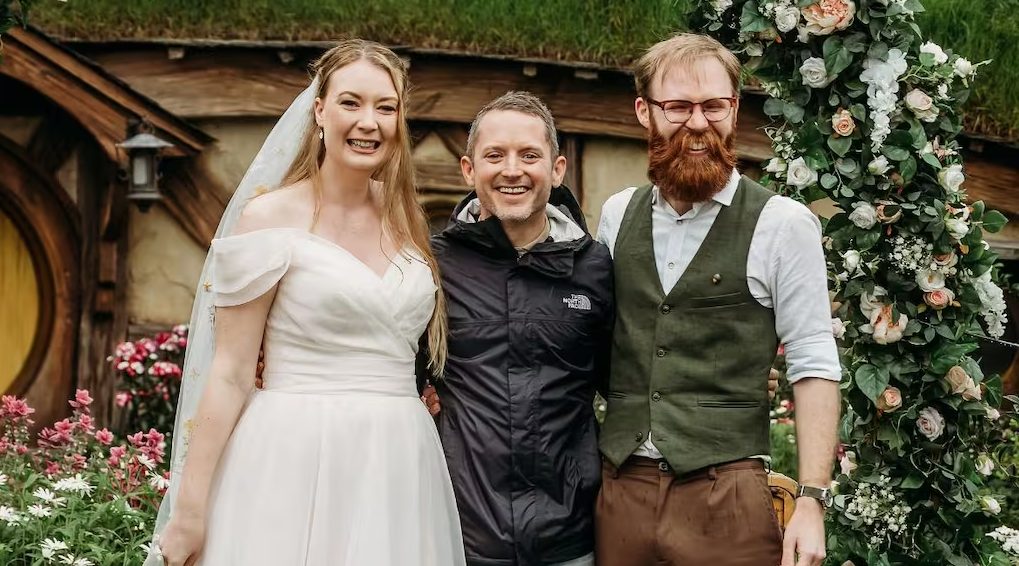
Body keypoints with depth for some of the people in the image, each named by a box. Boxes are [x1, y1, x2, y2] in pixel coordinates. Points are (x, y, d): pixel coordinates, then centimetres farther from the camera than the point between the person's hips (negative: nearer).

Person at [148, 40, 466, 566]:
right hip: (297, 464, -5)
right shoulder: (271, 218, -5)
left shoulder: (405, 221, 10)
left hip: (398, 468, 5)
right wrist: (189, 508, -10)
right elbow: (230, 373, -7)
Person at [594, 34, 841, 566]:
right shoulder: (617, 214, 8)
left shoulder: (781, 224, -5)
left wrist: (811, 503, -12)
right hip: (620, 487, 4)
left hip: (724, 496, -4)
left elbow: (813, 367, -6)